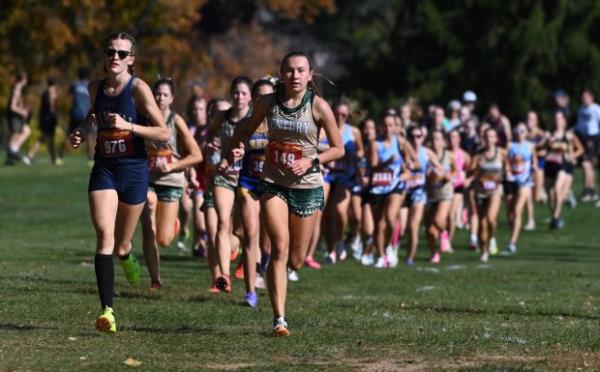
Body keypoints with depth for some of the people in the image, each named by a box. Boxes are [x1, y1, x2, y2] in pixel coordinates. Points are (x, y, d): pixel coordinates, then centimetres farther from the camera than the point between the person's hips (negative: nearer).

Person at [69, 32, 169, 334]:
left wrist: (128, 126, -22)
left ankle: (126, 255, 50)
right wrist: (81, 133, 6)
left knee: (120, 246, 9)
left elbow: (164, 133, -10)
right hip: (104, 170, 2)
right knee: (104, 235, -17)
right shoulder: (95, 88, 4)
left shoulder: (138, 88, -10)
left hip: (133, 170, -2)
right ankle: (107, 311, -22)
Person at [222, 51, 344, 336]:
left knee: (296, 260, 6)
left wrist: (311, 161, -16)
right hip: (273, 183, 0)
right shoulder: (268, 102, -1)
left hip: (307, 186, 0)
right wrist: (236, 149, -6)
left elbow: (338, 149, 0)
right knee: (280, 248, -15)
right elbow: (246, 130, 15)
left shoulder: (318, 106, -7)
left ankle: (276, 275, 44)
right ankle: (279, 320, -15)